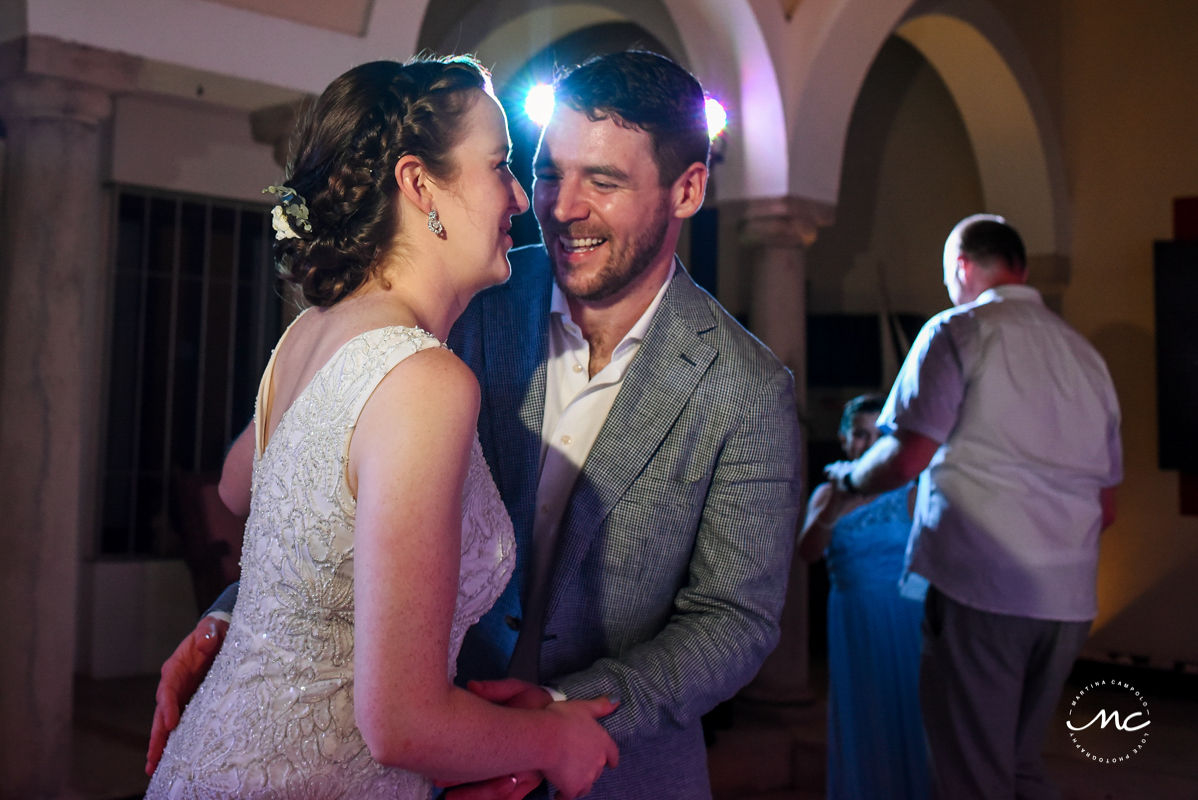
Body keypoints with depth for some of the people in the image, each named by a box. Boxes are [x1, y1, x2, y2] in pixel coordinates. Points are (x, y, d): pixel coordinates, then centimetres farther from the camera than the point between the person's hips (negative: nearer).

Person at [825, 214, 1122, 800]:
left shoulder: (957, 330, -3)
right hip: (1068, 597, 7)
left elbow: (906, 458, -11)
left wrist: (850, 477, 9)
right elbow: (1106, 507, 17)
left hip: (980, 584, -6)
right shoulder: (1085, 354, 15)